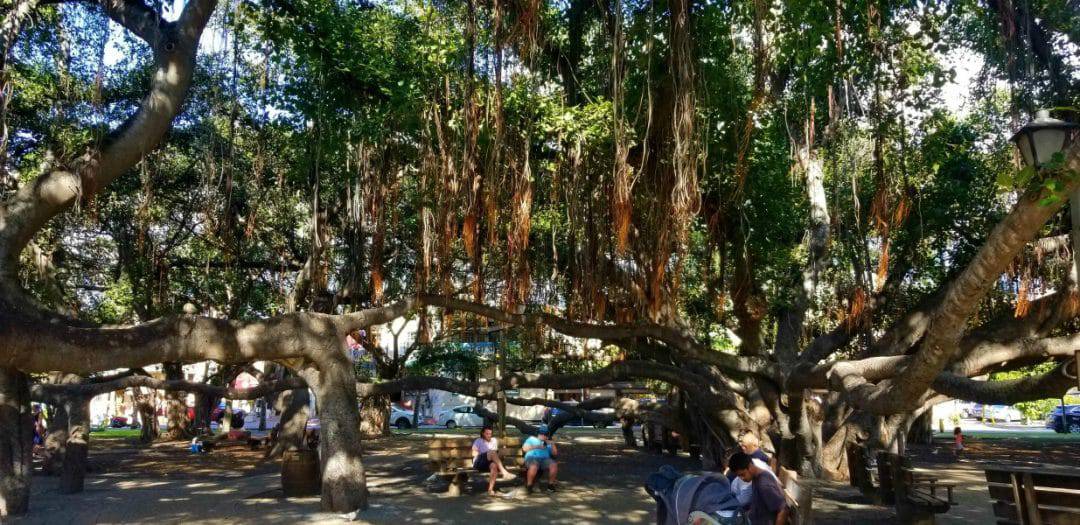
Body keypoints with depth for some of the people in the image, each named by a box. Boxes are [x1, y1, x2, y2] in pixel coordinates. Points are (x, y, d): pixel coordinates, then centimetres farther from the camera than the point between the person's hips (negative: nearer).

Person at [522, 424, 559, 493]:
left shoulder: (548, 442, 26)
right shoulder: (532, 439, 17)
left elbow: (555, 453, 17)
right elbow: (524, 448, -1)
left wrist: (553, 445, 0)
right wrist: (537, 447, -10)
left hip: (545, 459, 3)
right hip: (532, 458, -3)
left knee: (554, 465, -28)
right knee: (534, 467, -39)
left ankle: (551, 484, -10)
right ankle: (529, 485, -18)